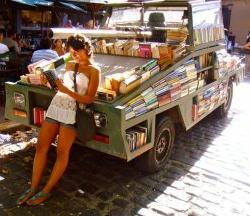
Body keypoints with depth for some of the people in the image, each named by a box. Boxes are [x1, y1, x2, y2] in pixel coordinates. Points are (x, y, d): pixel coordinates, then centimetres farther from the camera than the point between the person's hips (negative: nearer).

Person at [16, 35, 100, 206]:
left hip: (72, 112, -6)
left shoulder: (93, 71, -1)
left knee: (62, 152, -5)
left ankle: (46, 191, 7)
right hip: (56, 106, 6)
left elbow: (89, 99, -10)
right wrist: (56, 82, 7)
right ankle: (34, 187, 10)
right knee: (41, 146, 0)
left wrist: (67, 91, -16)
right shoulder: (69, 65, 16)